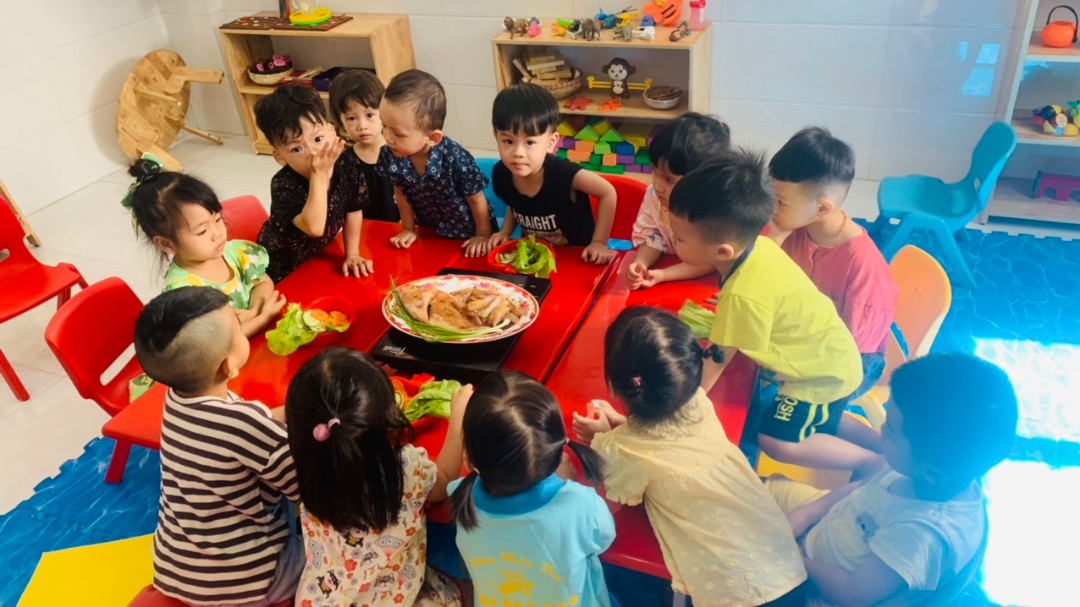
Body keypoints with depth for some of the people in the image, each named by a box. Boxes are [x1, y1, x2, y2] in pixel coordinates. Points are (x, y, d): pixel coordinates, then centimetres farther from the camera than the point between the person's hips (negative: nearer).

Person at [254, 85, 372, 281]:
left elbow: (353, 211, -5)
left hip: (319, 254, 4)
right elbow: (314, 227, -48)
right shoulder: (283, 185, -35)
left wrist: (352, 255, -4)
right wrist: (319, 175, -46)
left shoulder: (348, 165, -21)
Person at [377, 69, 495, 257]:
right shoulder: (390, 156, -24)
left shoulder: (456, 159, -37)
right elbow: (401, 194, -3)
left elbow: (476, 201, -20)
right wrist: (409, 229, 6)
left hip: (469, 231, -3)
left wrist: (483, 236, -8)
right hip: (430, 231, 4)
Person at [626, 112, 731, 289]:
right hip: (669, 266, 3)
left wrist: (662, 275, -32)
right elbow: (651, 238, -5)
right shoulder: (654, 195, -13)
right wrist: (640, 264, -27)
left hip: (705, 283, -3)